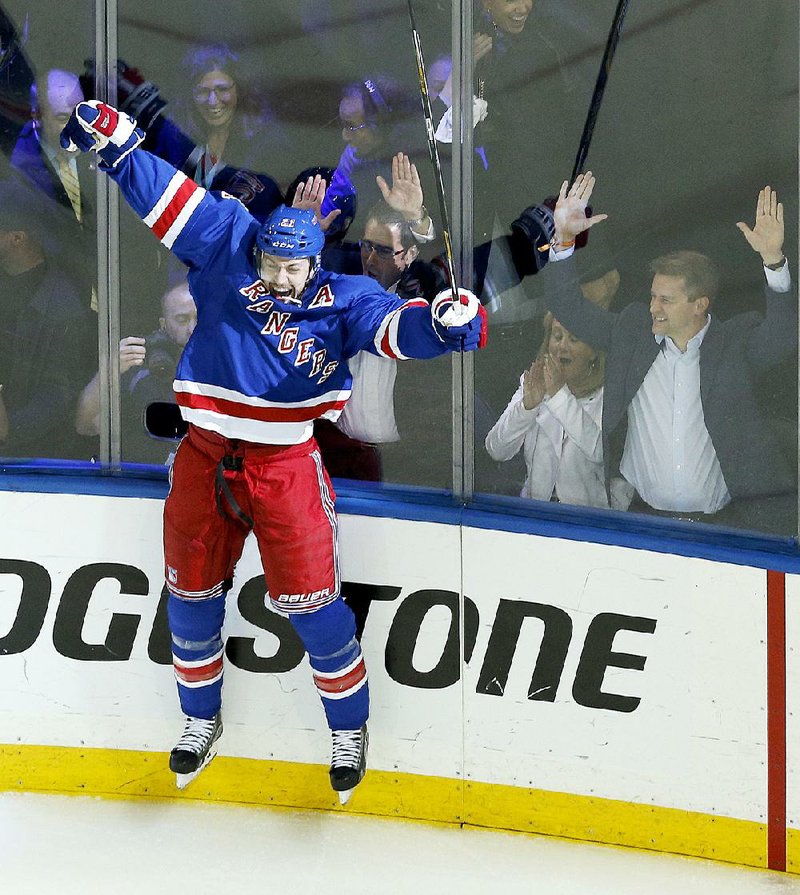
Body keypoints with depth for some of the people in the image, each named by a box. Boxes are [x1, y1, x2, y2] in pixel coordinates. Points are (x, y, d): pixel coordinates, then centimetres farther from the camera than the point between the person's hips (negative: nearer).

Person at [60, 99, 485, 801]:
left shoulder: (341, 301, -7)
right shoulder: (226, 250, -2)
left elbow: (396, 325, -22)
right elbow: (166, 193, -4)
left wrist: (446, 320, -43)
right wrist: (109, 135, -13)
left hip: (285, 466, -3)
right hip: (205, 458, 3)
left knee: (310, 603, -2)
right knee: (191, 596, 13)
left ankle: (350, 726, 18)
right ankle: (202, 718, 35)